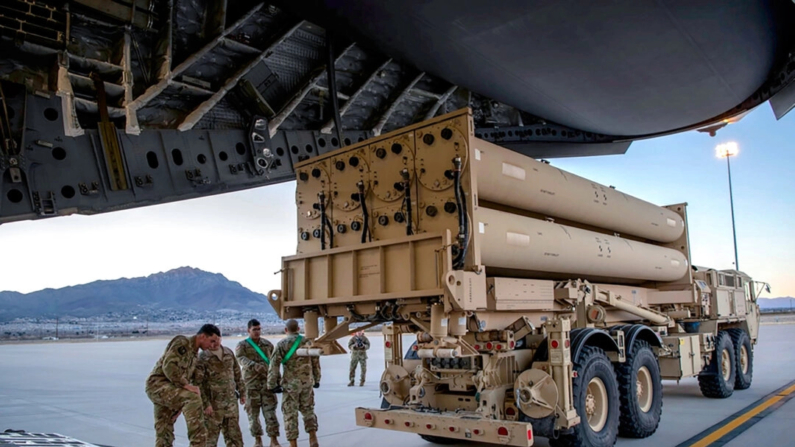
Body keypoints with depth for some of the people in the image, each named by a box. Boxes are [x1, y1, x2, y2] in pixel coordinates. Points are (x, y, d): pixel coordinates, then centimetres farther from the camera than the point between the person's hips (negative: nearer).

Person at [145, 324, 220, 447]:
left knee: (164, 434, 10)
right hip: (158, 384, -10)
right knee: (193, 398, -29)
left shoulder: (194, 355, 17)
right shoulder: (182, 342, -11)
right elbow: (168, 365, -23)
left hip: (169, 388, 10)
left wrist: (179, 406, 12)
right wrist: (186, 385, -26)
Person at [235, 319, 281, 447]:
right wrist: (254, 365, -36)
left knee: (270, 411, -2)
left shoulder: (268, 344, 12)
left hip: (267, 382, 1)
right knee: (253, 412, 6)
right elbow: (242, 359, -17)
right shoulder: (242, 345, 2)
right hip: (251, 383, -1)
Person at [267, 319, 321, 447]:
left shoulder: (281, 344, -7)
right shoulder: (308, 342, 4)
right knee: (308, 410, 19)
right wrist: (316, 379, 22)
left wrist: (272, 384, -1)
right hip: (307, 382, 4)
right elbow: (316, 362, 9)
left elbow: (274, 366, -10)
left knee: (290, 414, 6)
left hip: (290, 383, -3)